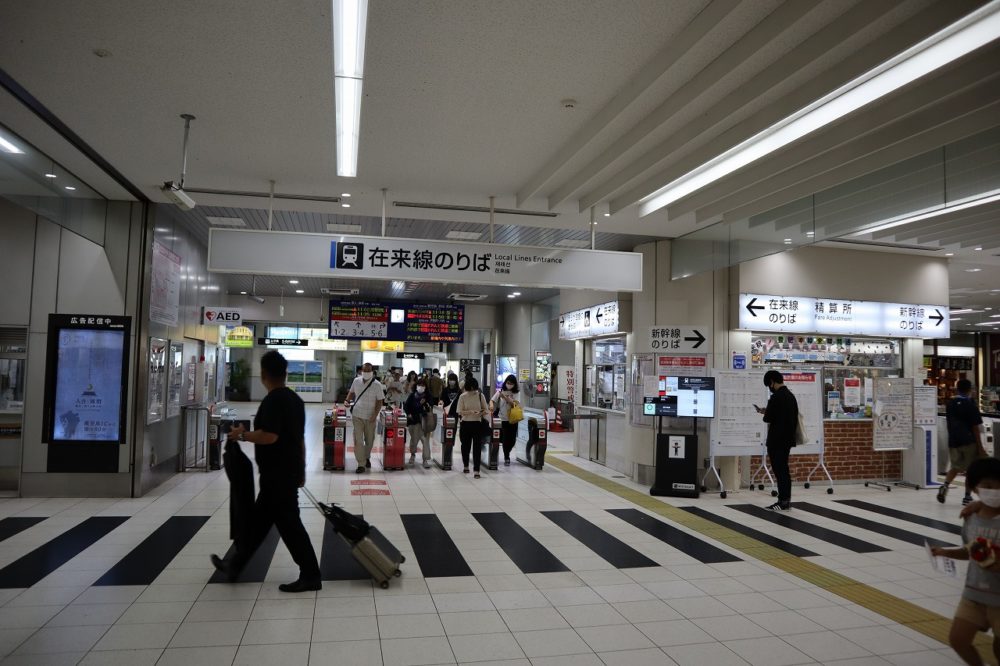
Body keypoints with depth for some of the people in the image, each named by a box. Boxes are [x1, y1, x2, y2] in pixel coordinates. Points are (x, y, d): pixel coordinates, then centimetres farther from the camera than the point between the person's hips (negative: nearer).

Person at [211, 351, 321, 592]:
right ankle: (235, 565, 32)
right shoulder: (294, 398, 11)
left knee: (288, 523, -3)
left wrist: (242, 434, -12)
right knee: (258, 520, 19)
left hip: (277, 475, -10)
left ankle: (311, 576, 3)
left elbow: (269, 436, -28)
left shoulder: (273, 400, -18)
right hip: (289, 471, 10)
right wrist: (301, 469, 23)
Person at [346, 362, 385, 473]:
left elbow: (380, 401, -7)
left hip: (370, 417, -1)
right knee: (358, 440, -5)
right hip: (357, 416, 1)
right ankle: (361, 464, -2)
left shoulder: (377, 385, -9)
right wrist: (347, 401, 1)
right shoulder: (356, 381, 1)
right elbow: (351, 392, 18)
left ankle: (367, 458, 37)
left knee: (369, 440, 13)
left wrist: (375, 415, -15)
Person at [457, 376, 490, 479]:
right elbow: (460, 412, -6)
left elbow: (486, 410, 2)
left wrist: (480, 413, -20)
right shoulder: (462, 397, -3)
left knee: (477, 447, -5)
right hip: (465, 424, 1)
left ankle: (476, 470, -5)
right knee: (465, 446, 13)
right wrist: (471, 412, -22)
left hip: (477, 424, -1)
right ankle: (466, 466, 33)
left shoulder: (480, 395, -1)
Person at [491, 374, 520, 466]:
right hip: (503, 419, -1)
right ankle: (506, 458, 13)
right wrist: (492, 406, -23)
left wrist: (506, 397, -21)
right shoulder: (500, 391, 3)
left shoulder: (517, 393, 2)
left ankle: (507, 455, 31)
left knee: (512, 440, 4)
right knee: (505, 439, -4)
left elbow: (515, 404, -10)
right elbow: (492, 400, -2)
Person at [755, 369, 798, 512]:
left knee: (779, 470, -2)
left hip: (777, 440, -9)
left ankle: (783, 501, 1)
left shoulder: (776, 397, -18)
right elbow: (795, 417, 16)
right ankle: (786, 500, 21)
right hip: (788, 438, 9)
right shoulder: (791, 396, 10)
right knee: (784, 469, 15)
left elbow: (768, 419, -17)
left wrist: (765, 413, 4)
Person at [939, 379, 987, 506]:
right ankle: (967, 496, 11)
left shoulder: (950, 404, 6)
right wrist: (980, 447, -7)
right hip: (969, 441, -5)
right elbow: (976, 427, -10)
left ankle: (945, 486, -4)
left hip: (953, 441, 5)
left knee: (955, 466, 17)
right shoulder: (970, 404, -9)